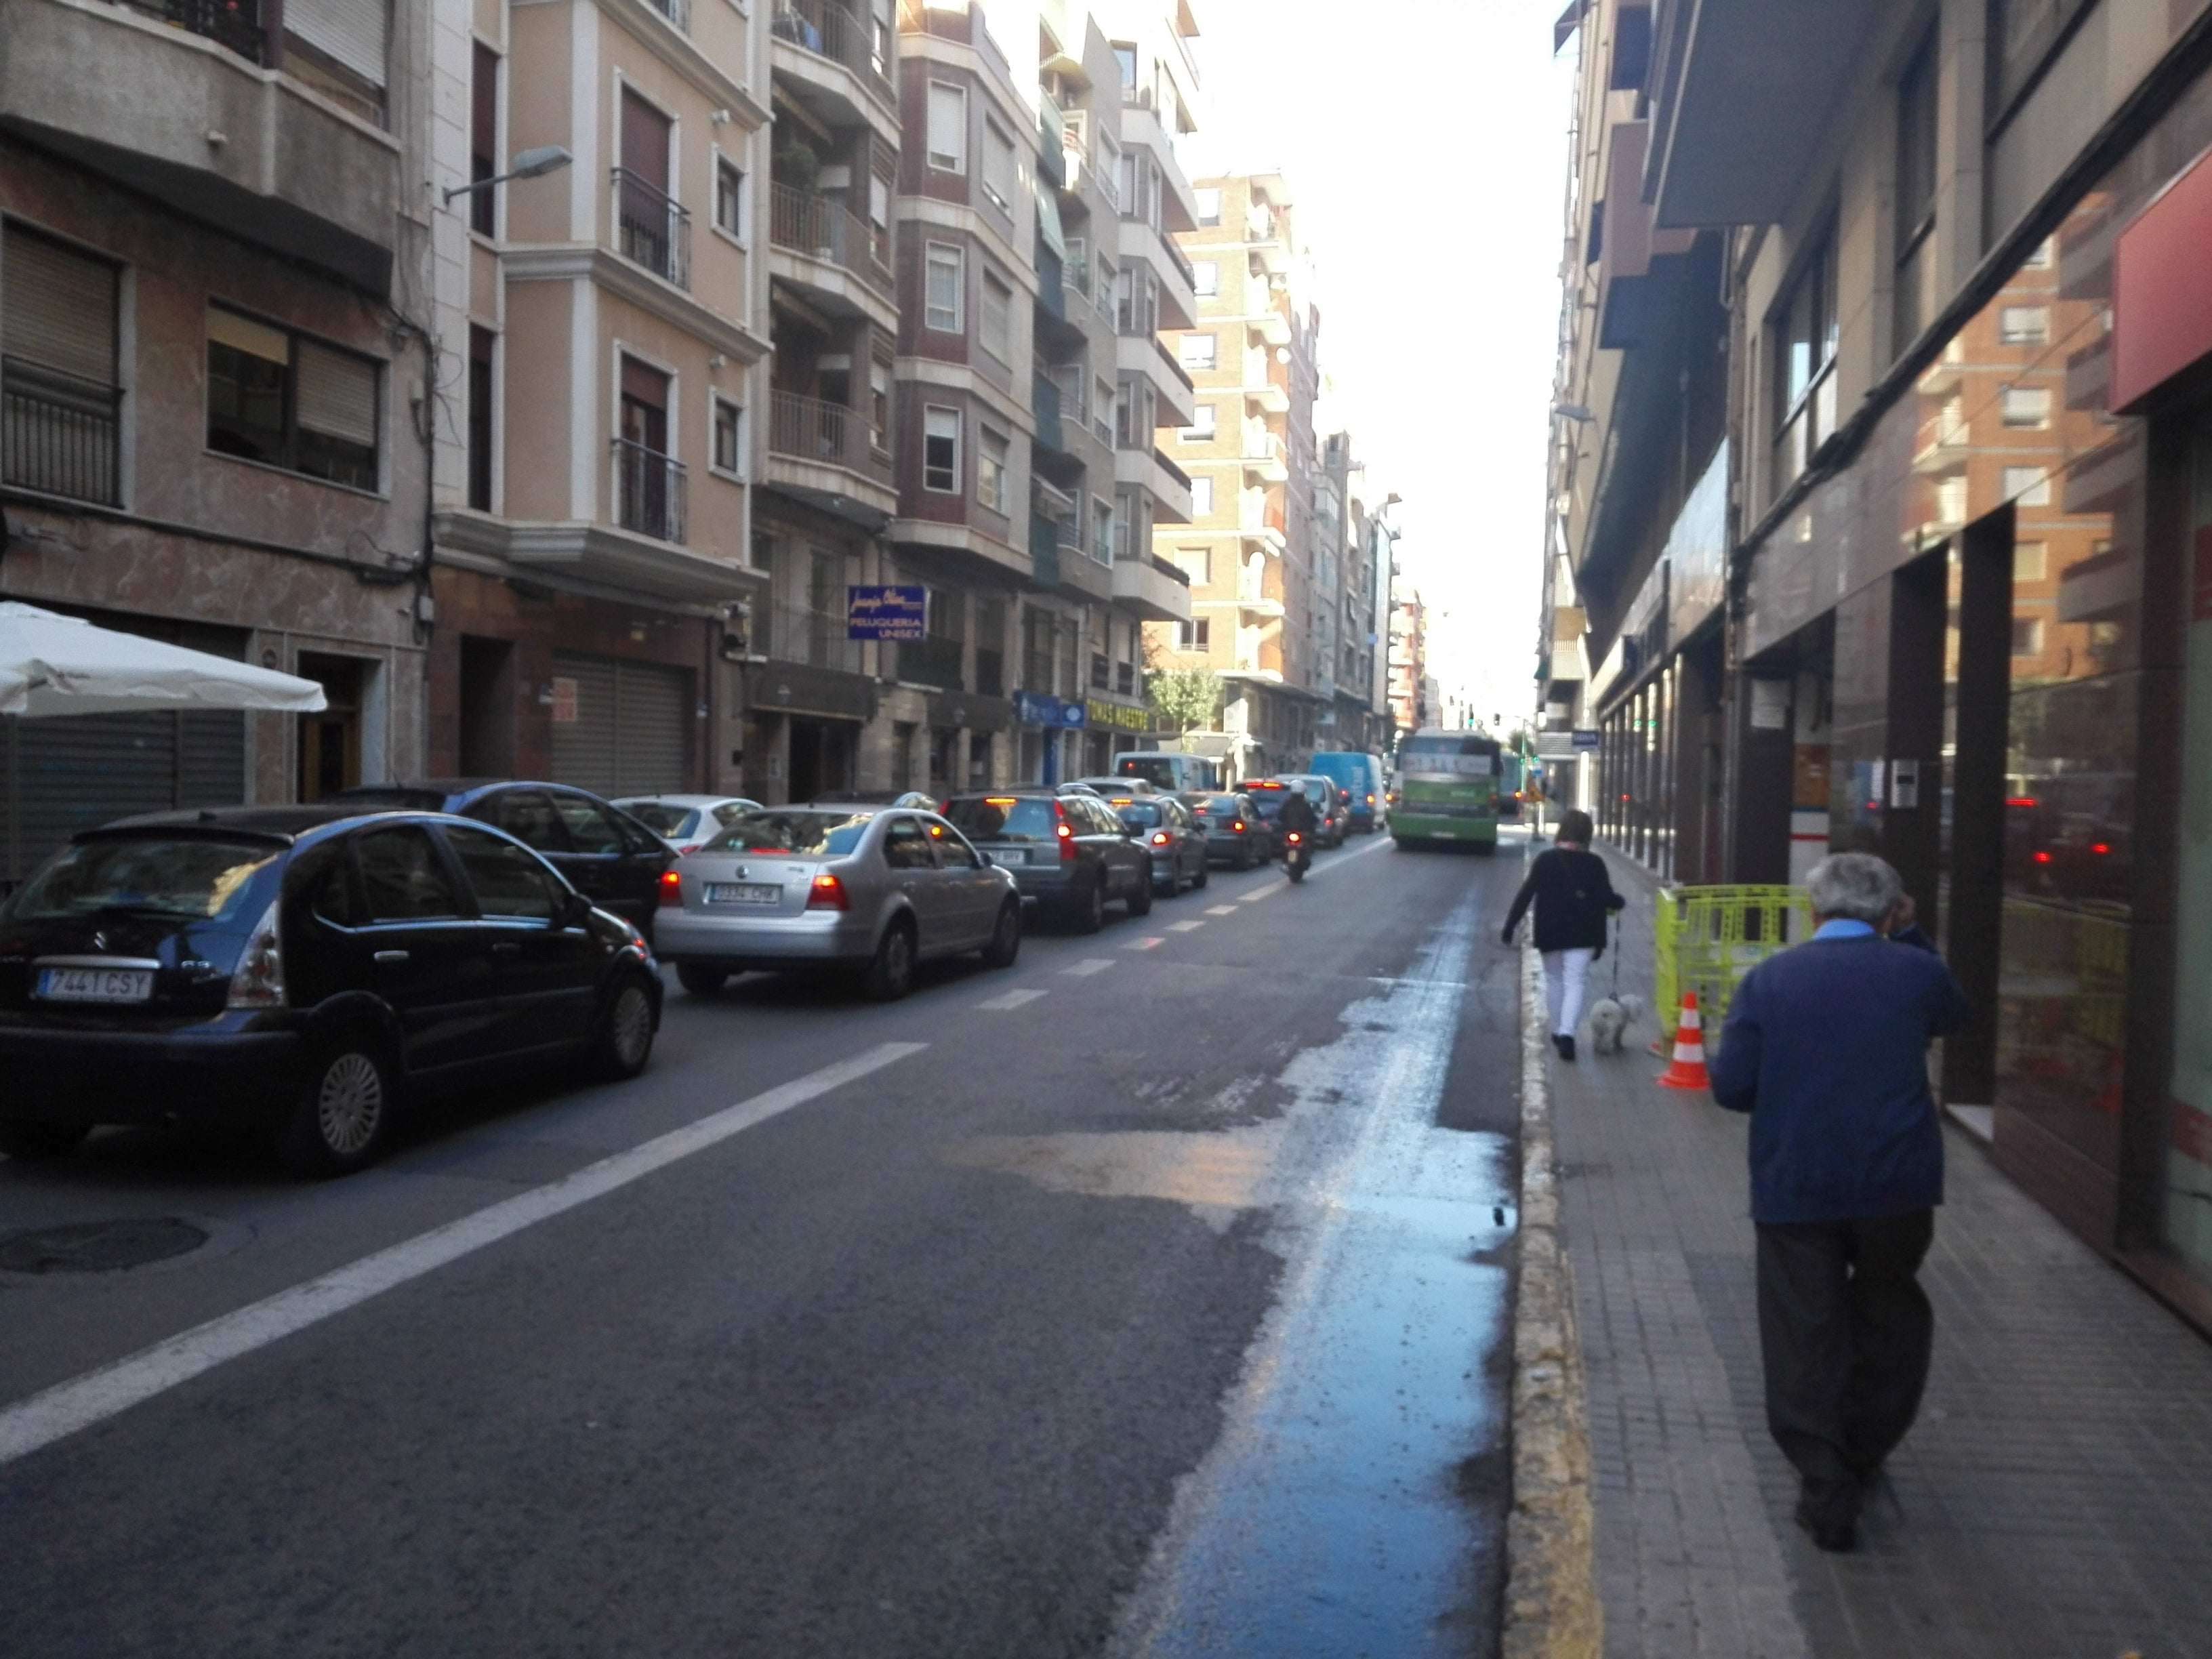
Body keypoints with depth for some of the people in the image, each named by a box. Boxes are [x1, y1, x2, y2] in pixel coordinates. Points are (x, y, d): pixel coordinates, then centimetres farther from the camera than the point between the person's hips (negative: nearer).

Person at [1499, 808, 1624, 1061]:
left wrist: (1511, 924, -1)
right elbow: (1606, 899, -2)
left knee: (1554, 979, 17)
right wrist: (1620, 902, 21)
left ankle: (1558, 1032, 24)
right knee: (1575, 981, -2)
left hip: (1549, 933, 2)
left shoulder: (1545, 860, -4)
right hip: (1582, 935, -1)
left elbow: (1526, 894, -5)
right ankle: (1567, 1032, -20)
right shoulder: (1594, 864, -5)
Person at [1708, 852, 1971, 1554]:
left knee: (1803, 1339, 7)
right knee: (1889, 1319, 23)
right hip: (1897, 1182, 1)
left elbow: (1730, 1085, -8)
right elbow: (1957, 1014, 20)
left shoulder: (1767, 980, -4)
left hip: (1793, 1187, -1)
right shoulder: (1915, 971, -4)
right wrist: (1911, 938, 17)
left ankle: (1826, 1493, 7)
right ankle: (1861, 1455, 34)